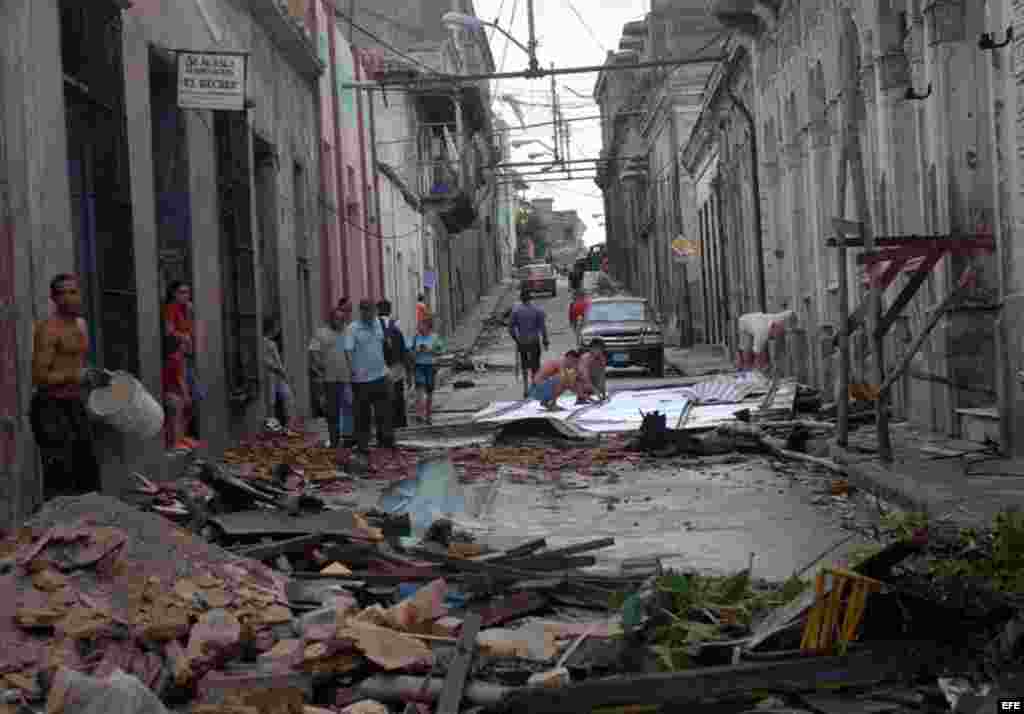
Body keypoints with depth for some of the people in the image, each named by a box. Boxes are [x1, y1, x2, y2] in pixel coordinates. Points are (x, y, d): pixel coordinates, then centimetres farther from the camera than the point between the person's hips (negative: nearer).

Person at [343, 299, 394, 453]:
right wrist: (355, 370, -28)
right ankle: (362, 444, 11)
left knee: (384, 410, 6)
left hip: (380, 375, 6)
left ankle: (385, 439, 15)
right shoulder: (352, 329, -9)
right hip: (362, 379, -5)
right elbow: (348, 351, -17)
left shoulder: (377, 325, 10)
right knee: (363, 414, 2)